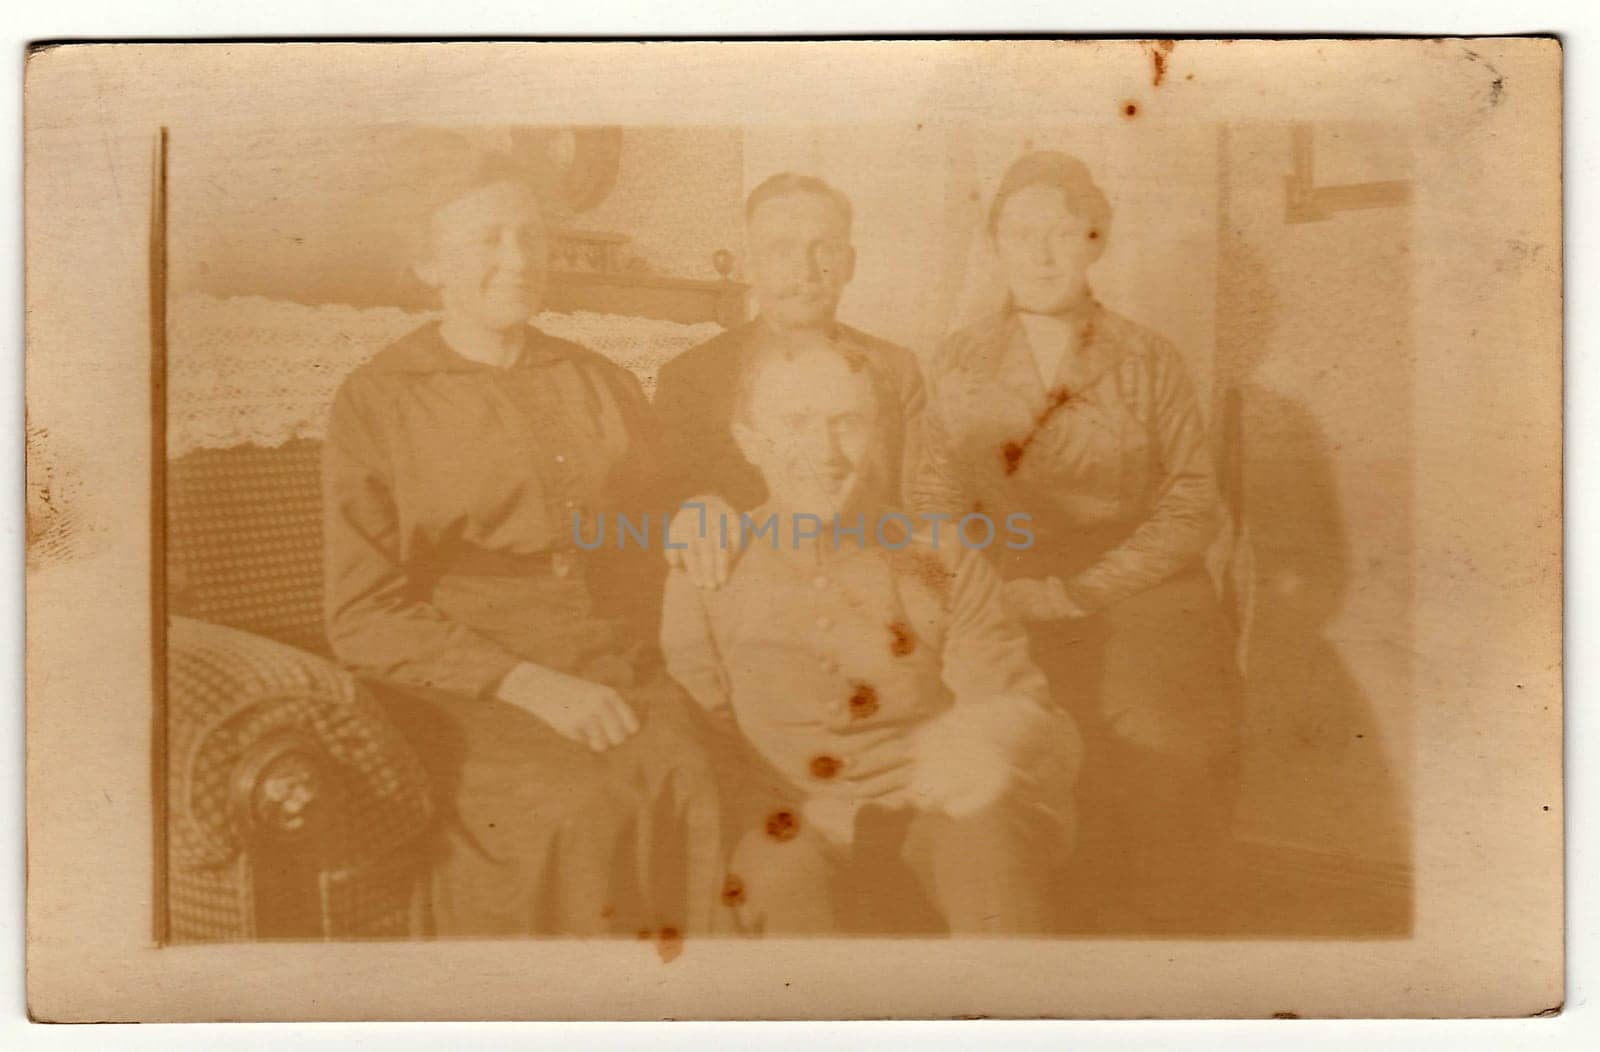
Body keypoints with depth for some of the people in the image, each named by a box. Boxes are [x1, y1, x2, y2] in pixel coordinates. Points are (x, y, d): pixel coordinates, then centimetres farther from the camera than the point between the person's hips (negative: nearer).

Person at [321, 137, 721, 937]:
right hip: (467, 700, -3)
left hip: (623, 683, 3)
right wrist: (526, 682, -14)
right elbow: (364, 616, -3)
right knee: (580, 815, -30)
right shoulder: (375, 405, 4)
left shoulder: (604, 387, 16)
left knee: (697, 791, -26)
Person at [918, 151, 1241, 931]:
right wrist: (1014, 592, -11)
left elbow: (1194, 509, 0)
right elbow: (940, 505, 6)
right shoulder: (957, 369, 7)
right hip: (1020, 635, 0)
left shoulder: (1148, 363, 4)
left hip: (1150, 620, 0)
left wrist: (1077, 589, -10)